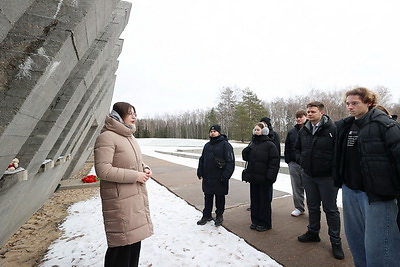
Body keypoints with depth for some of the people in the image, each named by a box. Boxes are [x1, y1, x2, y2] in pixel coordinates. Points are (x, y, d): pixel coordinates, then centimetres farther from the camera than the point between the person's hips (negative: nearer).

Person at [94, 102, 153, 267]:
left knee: (135, 238, 21)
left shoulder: (130, 137, 12)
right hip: (120, 200, -9)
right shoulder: (107, 137, -16)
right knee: (122, 243, 4)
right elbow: (102, 170, -23)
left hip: (137, 198, 9)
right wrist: (135, 176, -20)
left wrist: (145, 169, 1)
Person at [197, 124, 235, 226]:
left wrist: (225, 177, -19)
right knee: (207, 198, 16)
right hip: (207, 178, 5)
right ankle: (207, 215, 32)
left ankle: (219, 216, 31)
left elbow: (230, 162, -14)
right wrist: (200, 173, 9)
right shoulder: (207, 145, 11)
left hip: (219, 179, -5)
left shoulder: (225, 145, -9)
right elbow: (202, 160, 17)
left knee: (220, 198, 11)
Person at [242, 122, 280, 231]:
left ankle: (265, 223, 22)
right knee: (254, 200, 15)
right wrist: (248, 149, -10)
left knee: (265, 201, 8)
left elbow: (274, 161, -13)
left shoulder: (269, 144, -9)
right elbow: (245, 157, 10)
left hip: (264, 179, -6)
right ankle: (255, 221, 30)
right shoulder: (252, 143, 10)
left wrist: (270, 177, -19)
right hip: (253, 178, 6)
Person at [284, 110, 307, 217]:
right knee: (297, 187, 12)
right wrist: (288, 160, 7)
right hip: (294, 164, 4)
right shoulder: (291, 132, 9)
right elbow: (287, 147, 13)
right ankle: (299, 208, 25)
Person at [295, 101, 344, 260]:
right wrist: (301, 160, 4)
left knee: (331, 209, 8)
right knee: (312, 207, 19)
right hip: (308, 175, 5)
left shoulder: (332, 129, -13)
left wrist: (331, 165, -16)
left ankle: (335, 241, 26)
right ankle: (313, 233, 37)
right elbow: (297, 148, 17)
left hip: (327, 176, -5)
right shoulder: (304, 130, 4)